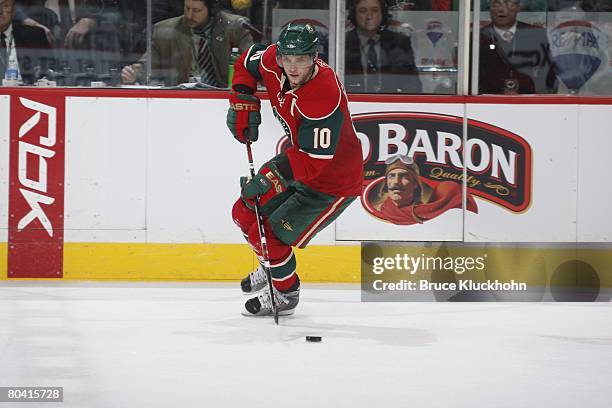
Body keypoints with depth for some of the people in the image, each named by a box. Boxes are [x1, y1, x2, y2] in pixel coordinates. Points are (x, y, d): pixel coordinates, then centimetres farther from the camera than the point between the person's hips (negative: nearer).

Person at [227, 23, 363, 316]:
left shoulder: (325, 96, -36)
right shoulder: (272, 62, -14)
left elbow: (313, 159, -35)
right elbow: (247, 62, 11)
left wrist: (276, 173, -42)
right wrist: (242, 101, -1)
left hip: (335, 182, -9)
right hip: (300, 160, 9)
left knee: (270, 234, -12)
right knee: (245, 213, 13)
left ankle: (285, 294, 15)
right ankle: (272, 267, 41)